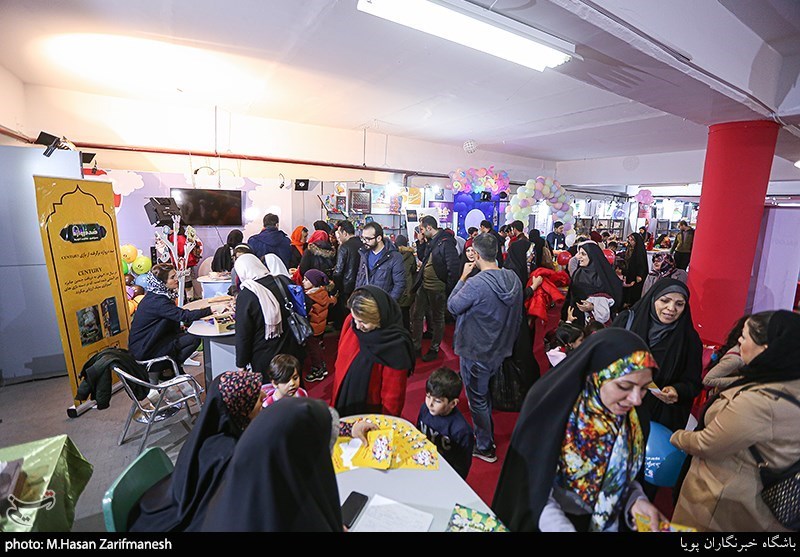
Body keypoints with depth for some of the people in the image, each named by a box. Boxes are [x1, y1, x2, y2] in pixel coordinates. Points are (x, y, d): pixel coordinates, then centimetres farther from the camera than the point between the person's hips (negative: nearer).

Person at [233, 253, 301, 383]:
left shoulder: (244, 296, -18)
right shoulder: (284, 281, -7)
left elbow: (242, 335, -11)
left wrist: (241, 363, 1)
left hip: (264, 358, -4)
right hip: (292, 352, 4)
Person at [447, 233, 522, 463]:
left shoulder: (475, 284, -29)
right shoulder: (513, 278, -5)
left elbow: (452, 306, -14)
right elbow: (518, 316, 7)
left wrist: (463, 277, -8)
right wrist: (509, 339, 20)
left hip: (476, 354, -7)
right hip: (500, 350, 8)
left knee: (478, 400, 13)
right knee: (486, 395, 26)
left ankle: (484, 448, 31)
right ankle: (487, 436, 45)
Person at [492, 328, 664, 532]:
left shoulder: (635, 423, -14)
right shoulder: (549, 414, -30)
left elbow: (626, 476, 1)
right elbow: (536, 495, -25)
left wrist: (635, 500, -18)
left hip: (606, 524, 4)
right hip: (551, 523, -3)